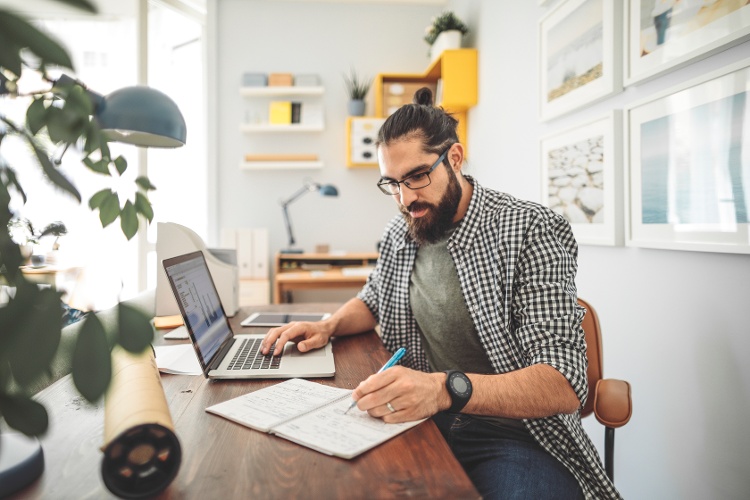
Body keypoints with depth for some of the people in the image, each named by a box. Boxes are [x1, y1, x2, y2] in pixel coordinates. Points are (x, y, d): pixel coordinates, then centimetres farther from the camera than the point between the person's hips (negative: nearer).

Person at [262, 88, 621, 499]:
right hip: (422, 421, 5)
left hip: (513, 435, -4)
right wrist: (327, 327, 3)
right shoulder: (400, 234, 5)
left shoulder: (528, 232, -14)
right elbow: (374, 300, 25)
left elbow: (565, 385, -20)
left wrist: (447, 389, -36)